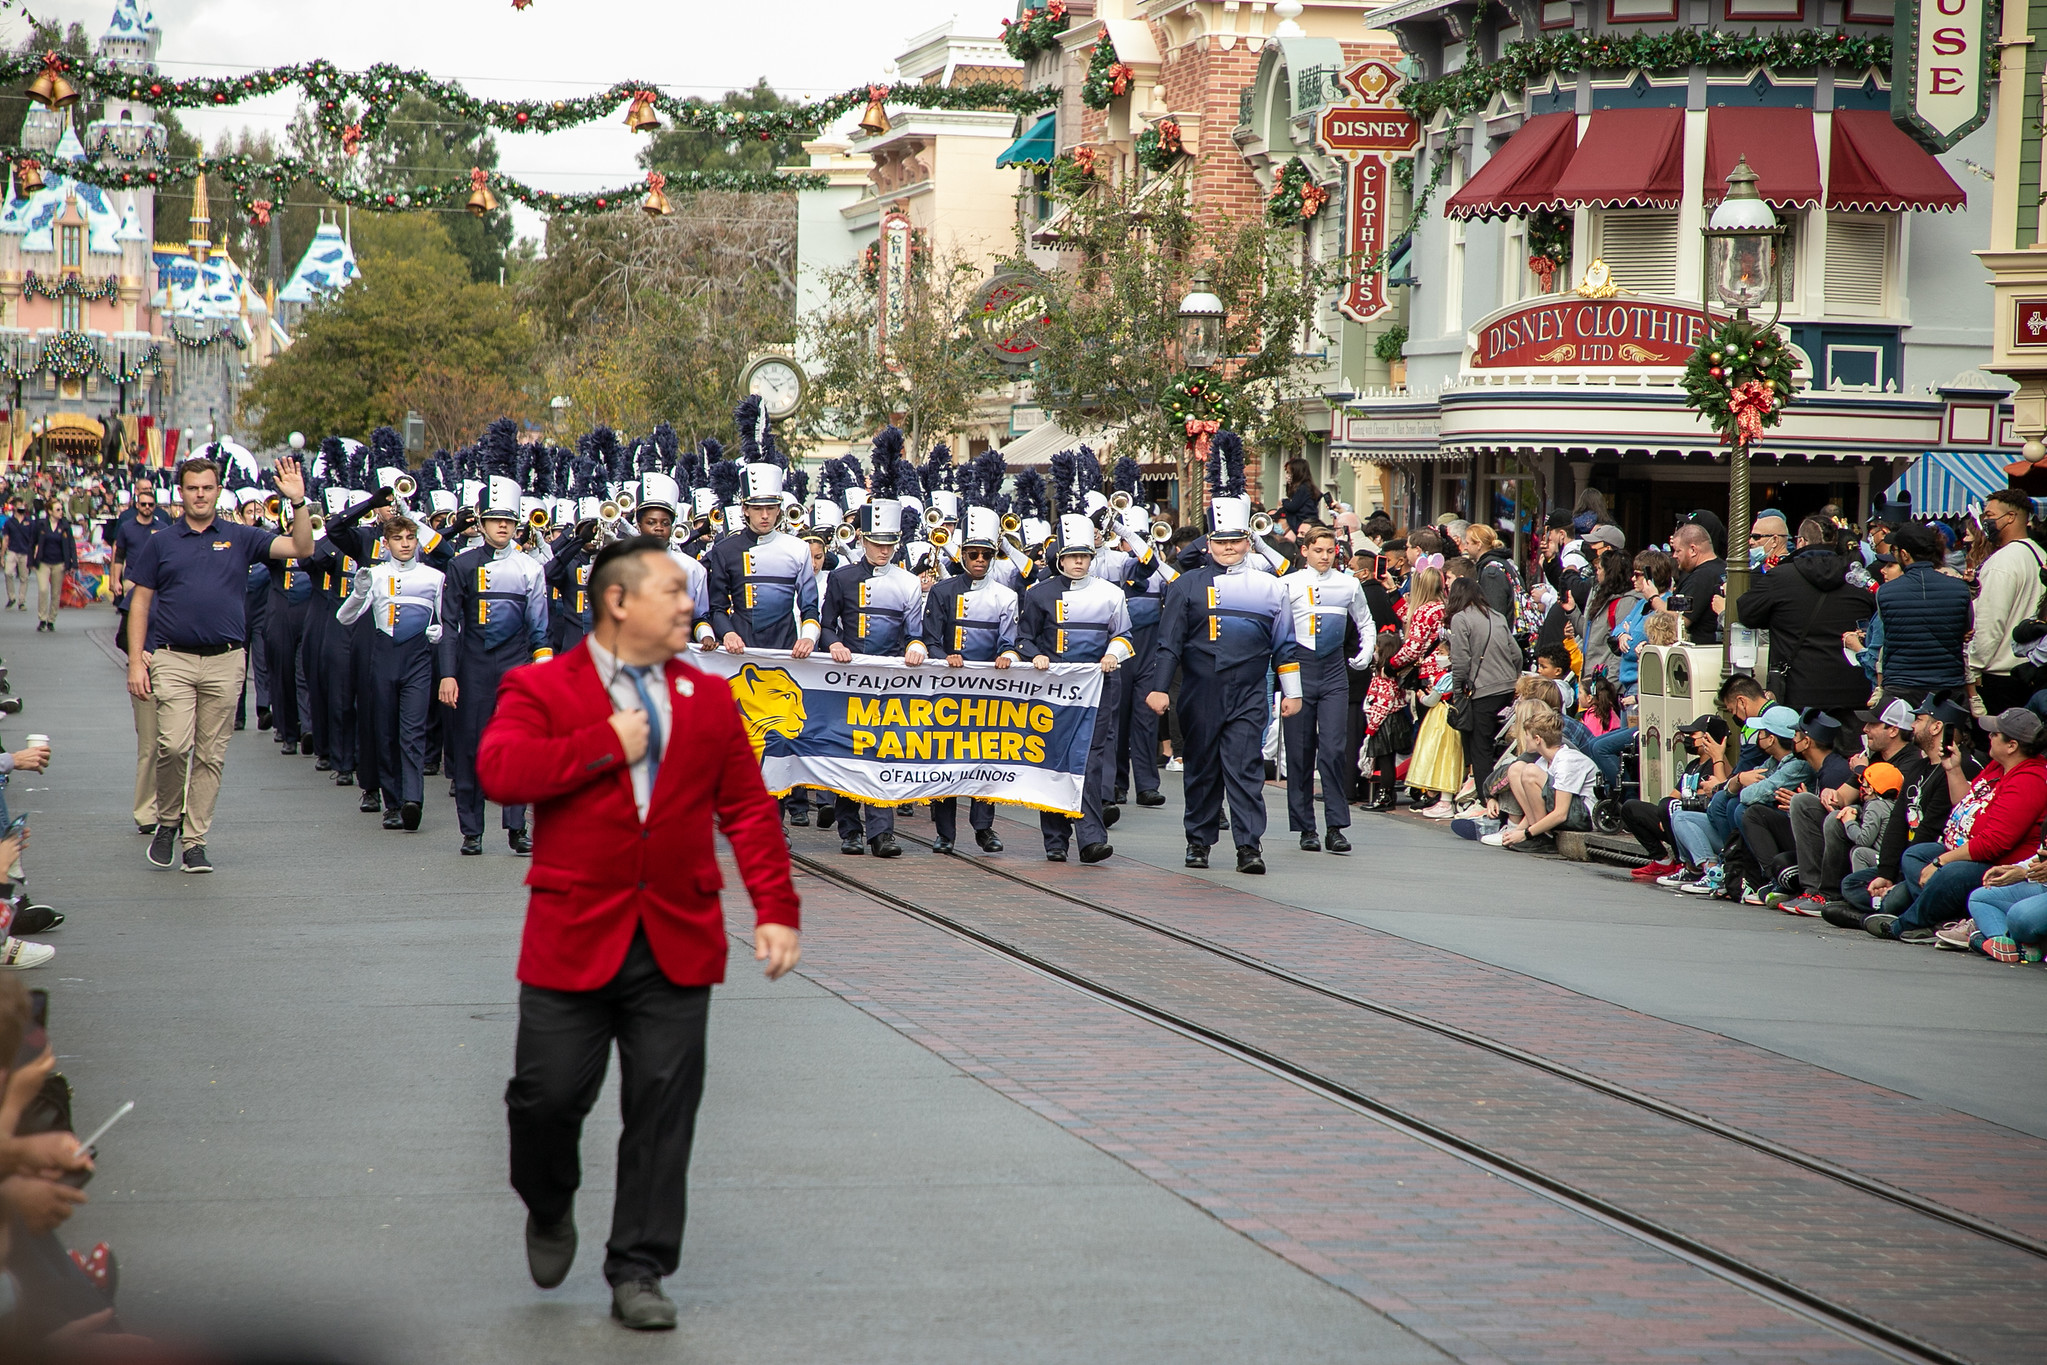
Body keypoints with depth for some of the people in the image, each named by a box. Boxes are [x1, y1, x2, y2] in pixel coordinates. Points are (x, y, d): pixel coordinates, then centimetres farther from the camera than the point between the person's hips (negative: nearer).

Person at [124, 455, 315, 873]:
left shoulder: (240, 538, 8)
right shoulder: (160, 543, 7)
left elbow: (301, 548, 0)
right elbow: (140, 603, 7)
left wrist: (298, 502, -13)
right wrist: (136, 660, -1)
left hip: (224, 661, 1)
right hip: (172, 659, -1)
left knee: (211, 756, 3)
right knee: (173, 746, -15)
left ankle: (194, 841, 11)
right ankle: (167, 820, 8)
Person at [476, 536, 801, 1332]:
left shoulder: (708, 699, 13)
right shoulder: (538, 689, 2)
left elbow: (748, 810, 11)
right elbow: (499, 773, -16)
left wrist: (776, 909, 1)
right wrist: (607, 746, -13)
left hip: (678, 939, 3)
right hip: (574, 937, -3)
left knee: (662, 1110, 1)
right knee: (549, 1096, 0)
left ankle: (638, 1274, 10)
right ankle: (549, 1209, 31)